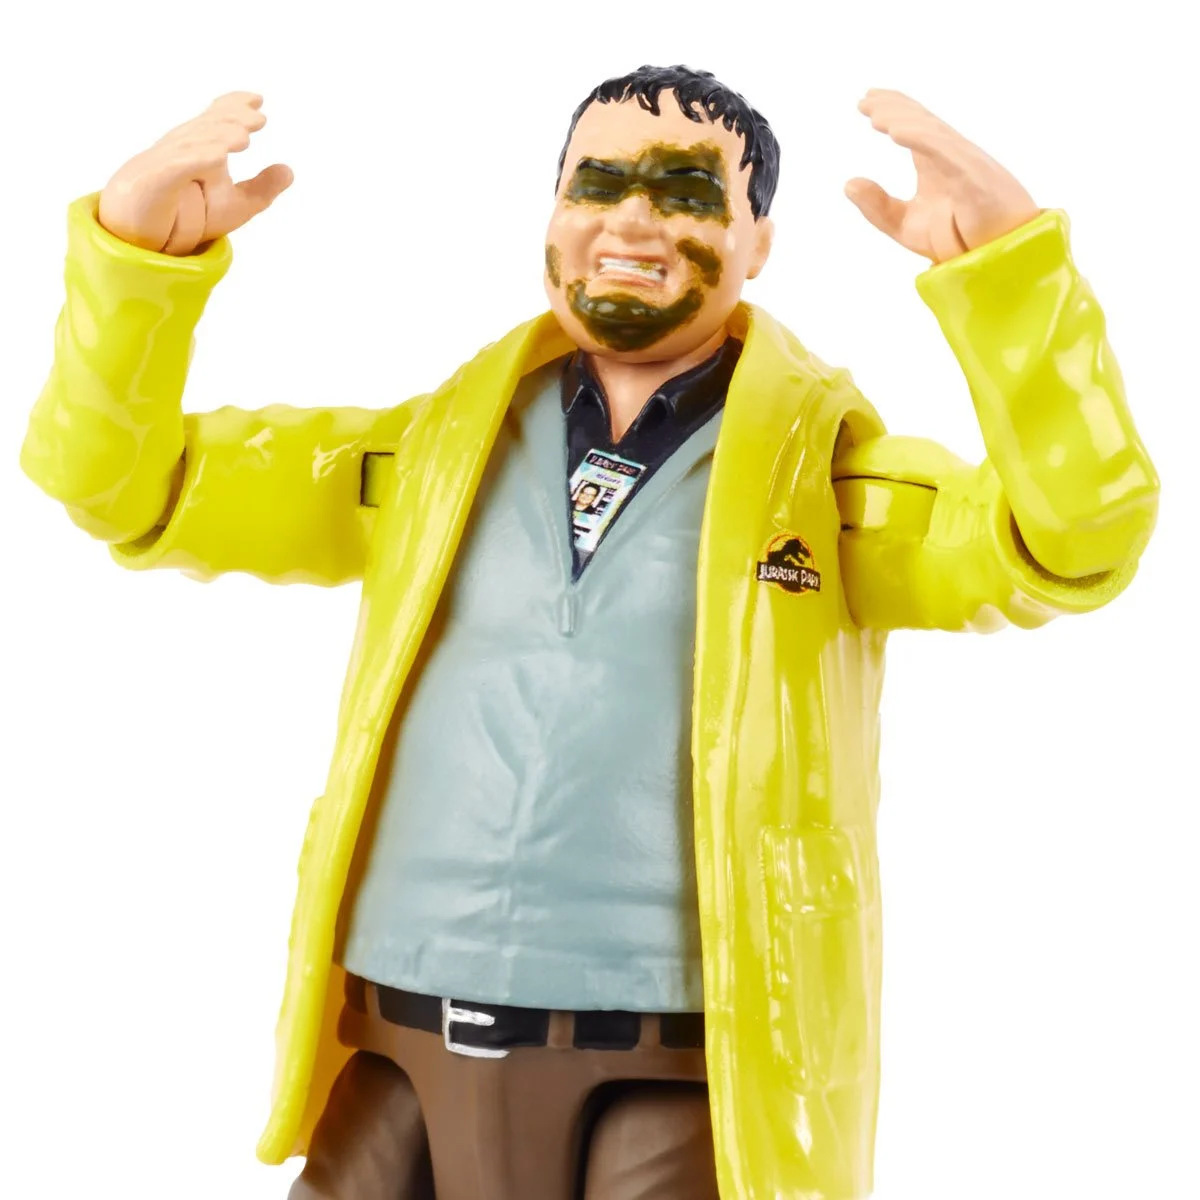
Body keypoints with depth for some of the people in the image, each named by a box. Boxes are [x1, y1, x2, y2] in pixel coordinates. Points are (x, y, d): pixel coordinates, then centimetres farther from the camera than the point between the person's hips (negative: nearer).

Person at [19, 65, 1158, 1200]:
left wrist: (1008, 260, -27)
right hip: (397, 1058, 3)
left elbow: (1075, 544, -14)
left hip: (682, 1084, -2)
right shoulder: (437, 452, 9)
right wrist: (138, 248, -7)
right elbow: (127, 488, 9)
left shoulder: (827, 466, 1)